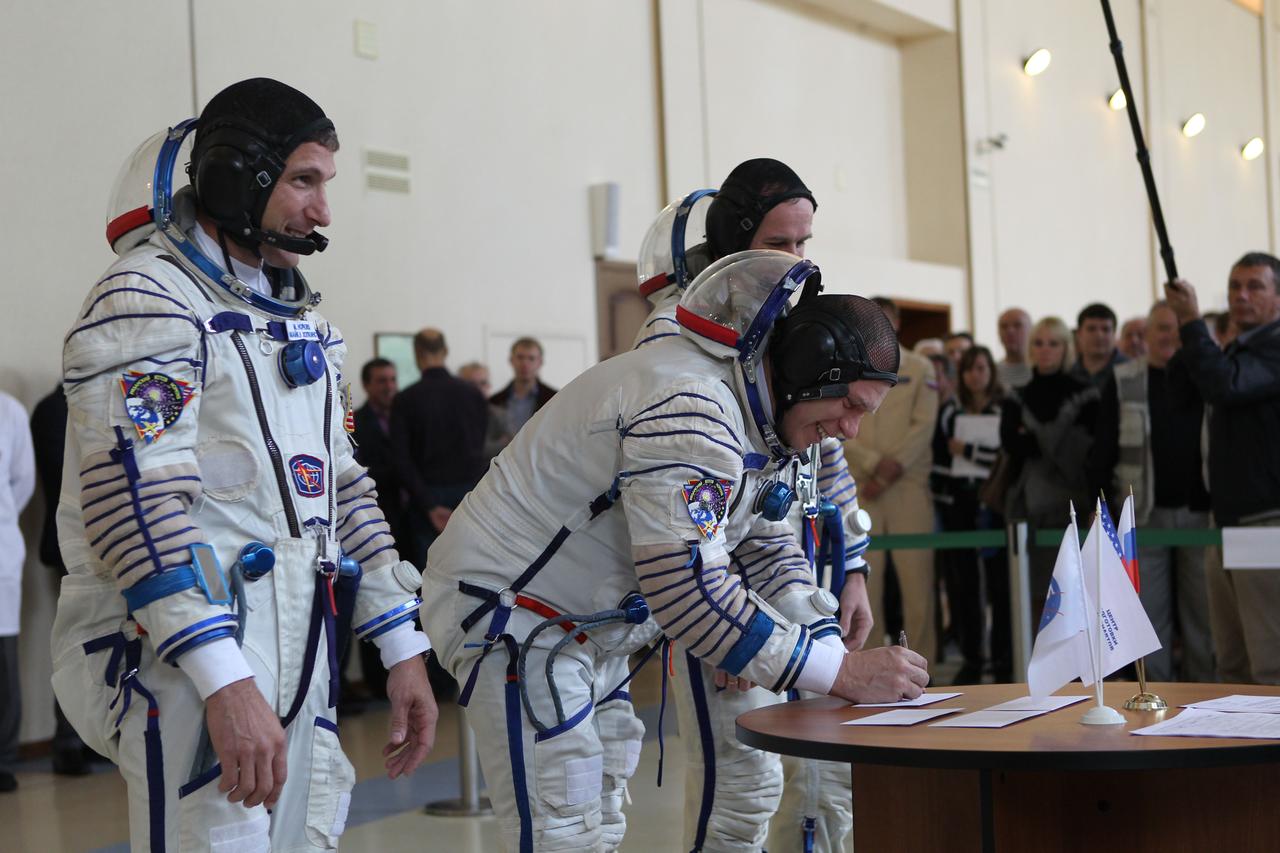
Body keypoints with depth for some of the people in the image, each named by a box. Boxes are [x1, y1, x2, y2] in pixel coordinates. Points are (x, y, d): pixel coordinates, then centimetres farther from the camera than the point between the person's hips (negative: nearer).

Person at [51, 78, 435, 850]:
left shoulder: (299, 316, 18)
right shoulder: (146, 301, -10)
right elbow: (136, 493, -21)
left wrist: (403, 648, 16)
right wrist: (224, 679, -28)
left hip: (297, 657, 8)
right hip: (184, 660, -8)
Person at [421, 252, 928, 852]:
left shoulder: (749, 417, 6)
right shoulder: (688, 407, -28)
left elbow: (771, 553, 13)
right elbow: (689, 591, -34)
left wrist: (834, 648, -3)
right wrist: (841, 672, -29)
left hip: (574, 625, 11)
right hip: (506, 606, -11)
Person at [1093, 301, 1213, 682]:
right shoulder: (1123, 381, 3)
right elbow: (1104, 449, 2)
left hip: (1201, 510, 1)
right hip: (1145, 513, -1)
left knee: (1202, 607, 5)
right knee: (1149, 608, 3)